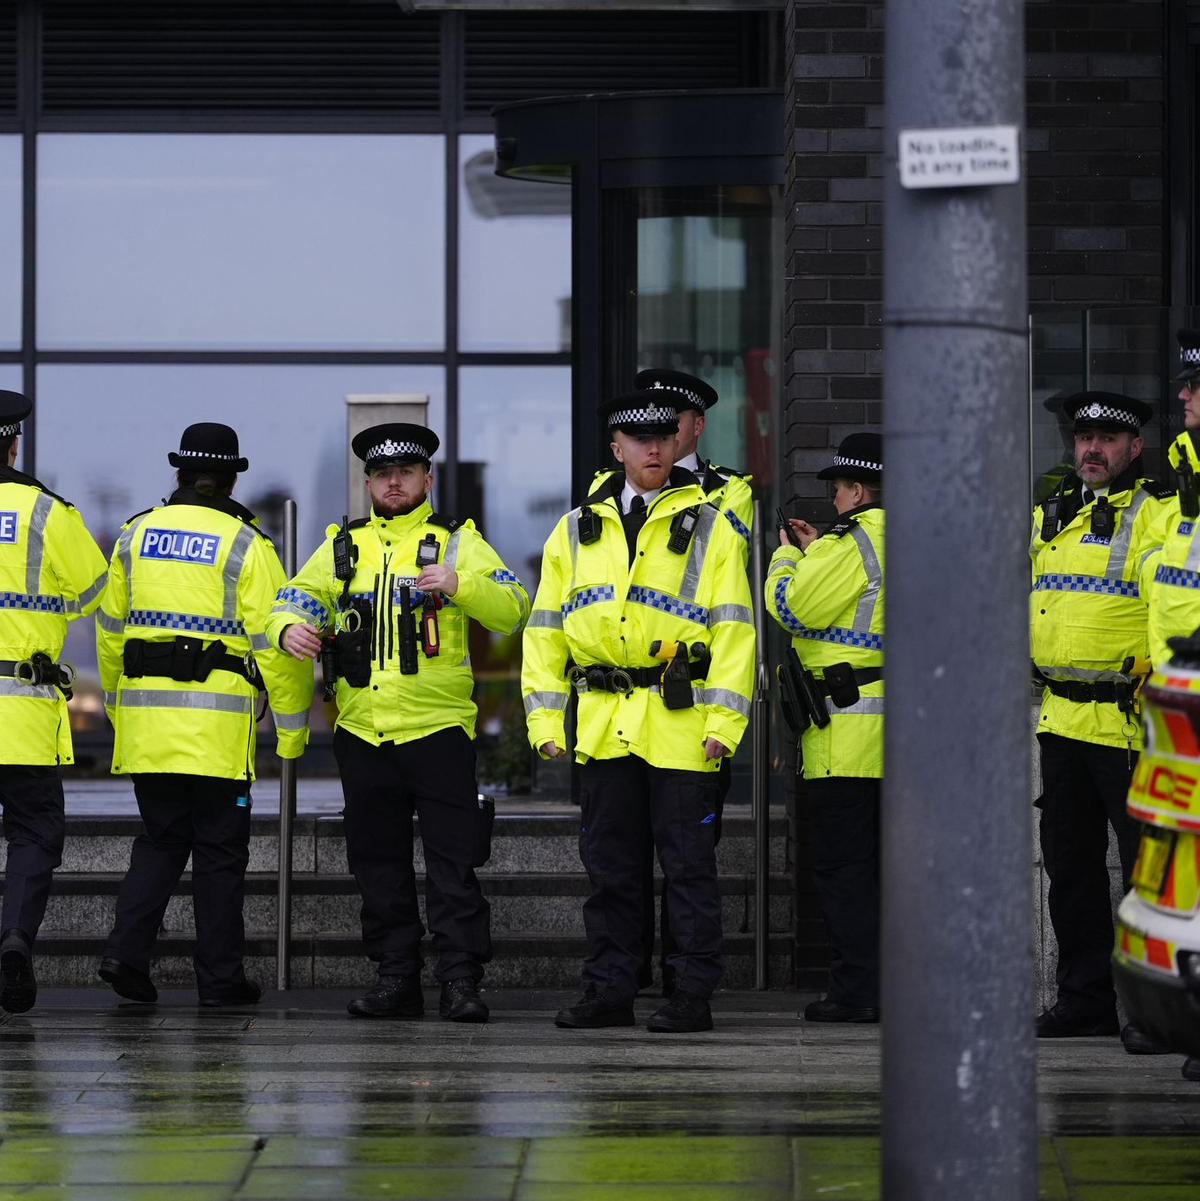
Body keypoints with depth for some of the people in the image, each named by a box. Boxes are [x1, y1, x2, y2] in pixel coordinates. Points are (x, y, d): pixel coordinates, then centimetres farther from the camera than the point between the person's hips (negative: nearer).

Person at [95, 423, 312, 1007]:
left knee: (161, 838, 14)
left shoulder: (135, 535, 8)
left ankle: (127, 951, -1)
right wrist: (293, 725, 0)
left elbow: (109, 630, 15)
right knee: (219, 848, 5)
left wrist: (118, 705, 26)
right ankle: (219, 976, 7)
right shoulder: (245, 545, -5)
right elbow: (275, 641, -7)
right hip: (217, 720, -4)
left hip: (144, 717, 4)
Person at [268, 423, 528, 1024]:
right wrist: (290, 626, -14)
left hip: (437, 726, -4)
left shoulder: (457, 542, 4)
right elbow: (298, 595, 9)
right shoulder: (344, 546, 15)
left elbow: (512, 609, -6)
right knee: (378, 862, 8)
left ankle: (461, 980, -6)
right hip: (362, 728, 4)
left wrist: (460, 584, -24)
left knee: (452, 862, -7)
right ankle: (396, 978, 15)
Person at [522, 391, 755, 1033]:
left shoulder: (709, 529, 4)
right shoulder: (575, 531, 13)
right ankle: (609, 991, 15)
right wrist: (544, 720, 5)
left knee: (688, 864, -2)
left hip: (680, 723, -3)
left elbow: (733, 629, -1)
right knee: (609, 865, 8)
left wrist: (725, 720, -10)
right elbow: (545, 629, 14)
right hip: (601, 725, 3)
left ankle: (693, 995, 2)